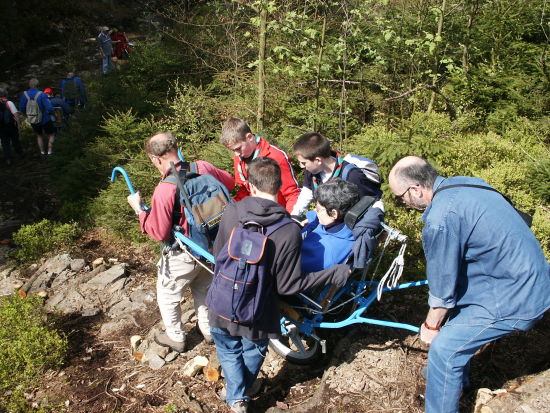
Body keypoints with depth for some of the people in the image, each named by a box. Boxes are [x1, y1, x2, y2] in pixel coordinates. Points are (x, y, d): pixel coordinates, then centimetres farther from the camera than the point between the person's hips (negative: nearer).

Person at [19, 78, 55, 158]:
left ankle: (42, 152, 31)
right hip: (44, 120, -4)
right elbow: (49, 108, -27)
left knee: (39, 135, 27)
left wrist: (26, 114, 19)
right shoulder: (41, 95, -23)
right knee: (51, 134, 19)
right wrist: (51, 112, -5)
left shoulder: (25, 94, -10)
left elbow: (21, 108, -1)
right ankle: (50, 150, 13)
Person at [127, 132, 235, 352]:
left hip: (184, 255, -6)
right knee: (203, 288, 29)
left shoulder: (164, 190, -31)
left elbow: (159, 233, -21)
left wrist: (138, 209, -9)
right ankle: (208, 329, 47)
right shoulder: (203, 167, -14)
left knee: (167, 294, 21)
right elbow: (229, 182, 6)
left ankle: (175, 337, 38)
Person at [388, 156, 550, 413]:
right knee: (452, 315, 24)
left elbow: (443, 286, -17)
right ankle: (456, 378, 45)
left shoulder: (440, 220, -27)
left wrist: (431, 326, 1)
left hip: (513, 297, -10)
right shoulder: (464, 182, 1)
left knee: (444, 349, -6)